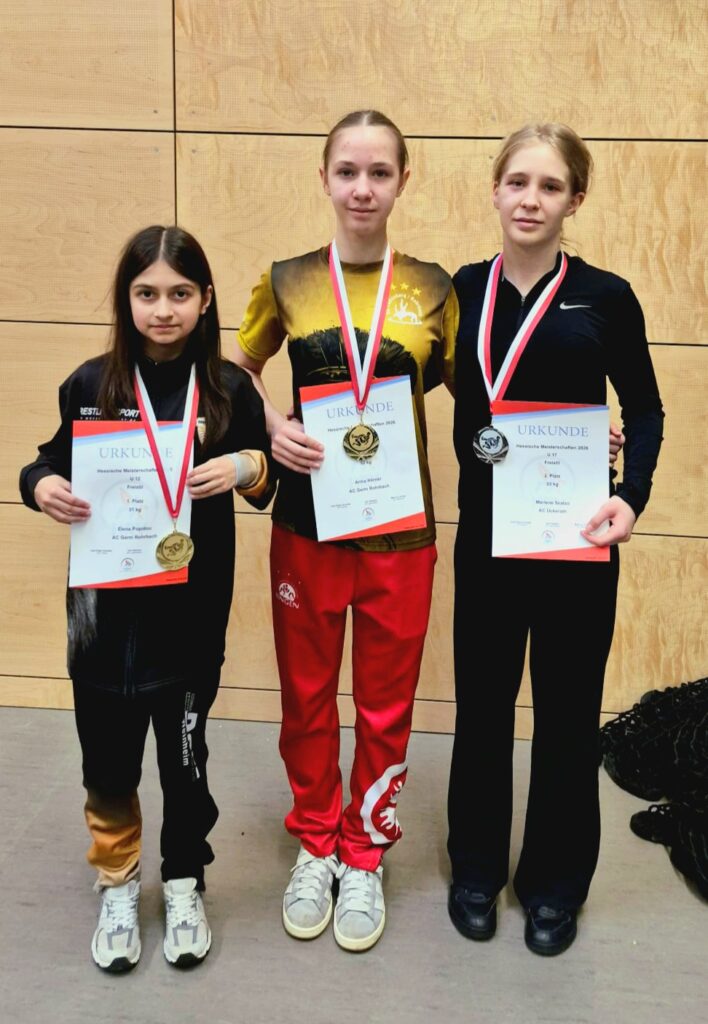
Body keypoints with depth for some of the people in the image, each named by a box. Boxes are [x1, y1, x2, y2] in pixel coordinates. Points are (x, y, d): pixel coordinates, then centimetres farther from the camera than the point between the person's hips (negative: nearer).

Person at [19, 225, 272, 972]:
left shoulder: (229, 388, -3)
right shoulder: (91, 384, -3)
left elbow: (266, 474, 5)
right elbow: (54, 461, 7)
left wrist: (245, 467, -16)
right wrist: (43, 485, -15)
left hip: (193, 606, 0)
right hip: (106, 602, 1)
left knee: (184, 754, 13)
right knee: (108, 757, 10)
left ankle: (183, 884, 36)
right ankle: (117, 884, 35)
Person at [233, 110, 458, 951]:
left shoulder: (431, 287, -1)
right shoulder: (287, 281, -1)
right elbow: (239, 369, 13)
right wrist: (272, 426, -7)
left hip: (401, 526, 0)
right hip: (307, 521, 1)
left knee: (386, 702, 12)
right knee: (307, 694, 14)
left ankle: (364, 854, 33)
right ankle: (314, 843, 36)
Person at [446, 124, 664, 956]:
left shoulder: (605, 296, -3)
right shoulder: (462, 290, 2)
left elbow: (645, 409, 3)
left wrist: (630, 496, -12)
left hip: (575, 533, -1)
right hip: (485, 528, 2)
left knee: (566, 704, 10)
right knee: (481, 697, 11)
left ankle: (557, 878, 30)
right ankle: (476, 864, 32)